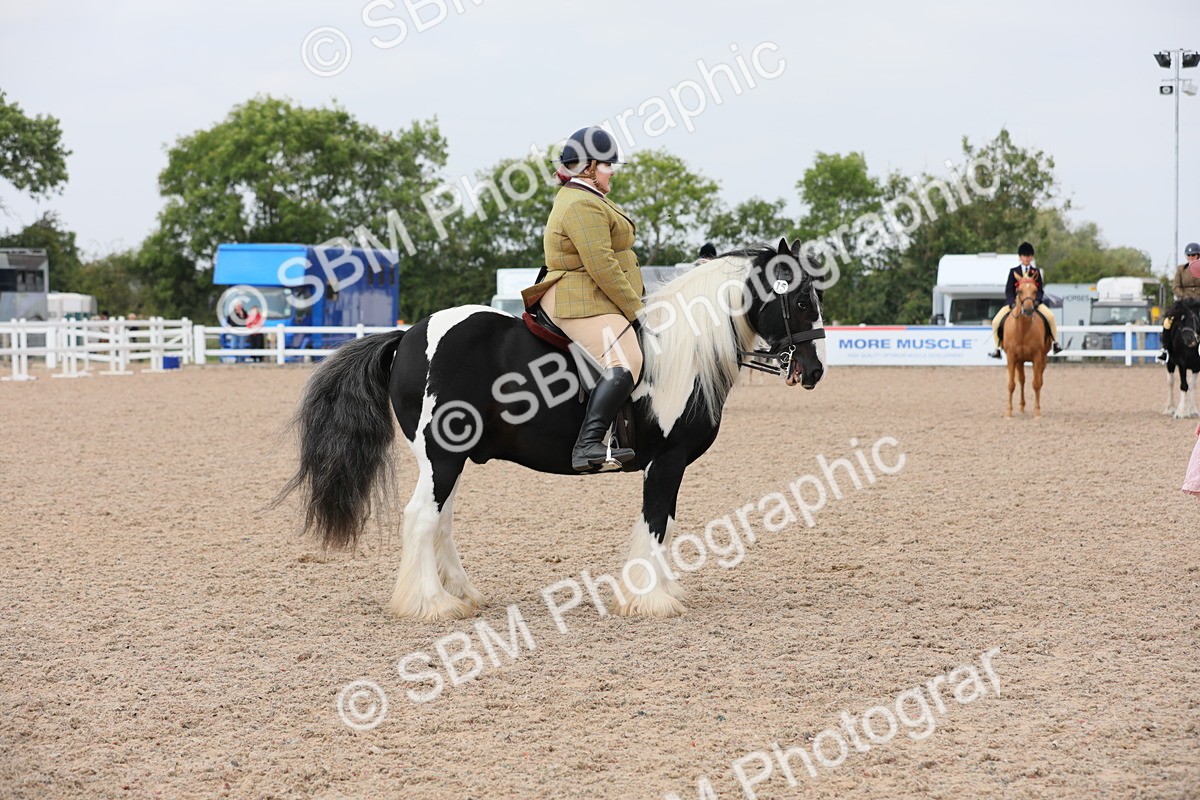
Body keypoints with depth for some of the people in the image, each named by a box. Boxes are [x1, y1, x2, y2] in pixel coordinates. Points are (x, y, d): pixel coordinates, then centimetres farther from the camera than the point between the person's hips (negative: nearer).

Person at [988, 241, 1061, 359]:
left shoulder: (1036, 272, 7)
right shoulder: (1013, 271, 4)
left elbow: (1040, 290, 2)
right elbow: (1008, 291, -1)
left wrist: (1036, 301, -18)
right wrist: (1013, 303, -18)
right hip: (1014, 302, 0)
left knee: (1051, 317, -24)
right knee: (996, 322, -17)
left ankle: (1055, 344, -10)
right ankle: (996, 348, -2)